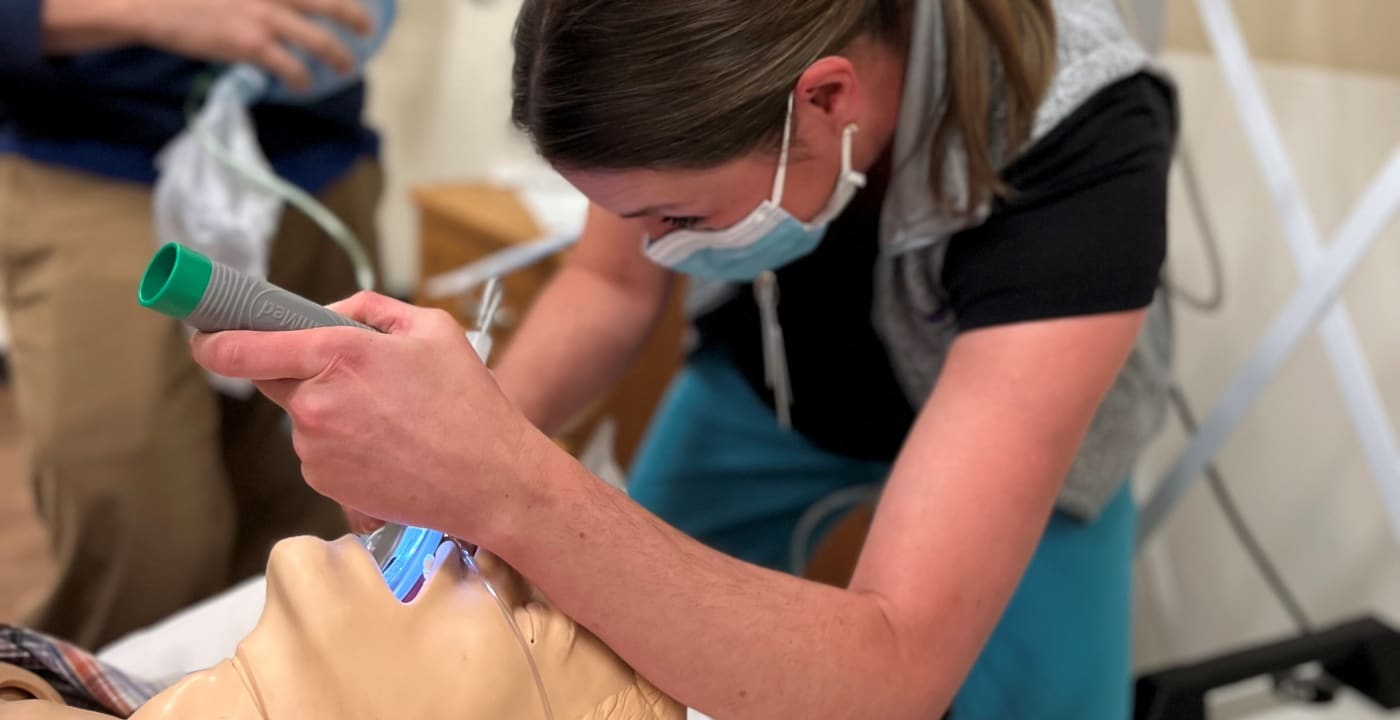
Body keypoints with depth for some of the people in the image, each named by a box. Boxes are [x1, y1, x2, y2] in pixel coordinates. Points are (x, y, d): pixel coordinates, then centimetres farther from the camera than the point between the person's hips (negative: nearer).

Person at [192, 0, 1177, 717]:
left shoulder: (1075, 149, -43)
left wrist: (511, 490, -62)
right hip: (766, 377, 3)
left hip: (1021, 418, -2)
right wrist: (474, 432, -33)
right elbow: (612, 281, -12)